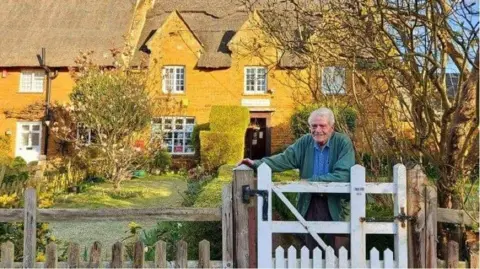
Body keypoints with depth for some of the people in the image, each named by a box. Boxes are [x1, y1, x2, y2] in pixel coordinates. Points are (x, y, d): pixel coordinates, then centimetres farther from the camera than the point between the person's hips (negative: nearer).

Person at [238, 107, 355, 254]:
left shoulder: (343, 142, -14)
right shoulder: (305, 142, -1)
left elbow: (342, 175, -22)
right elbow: (285, 158, -10)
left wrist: (309, 182, -23)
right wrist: (256, 163, -24)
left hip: (336, 205, -4)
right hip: (311, 204, 4)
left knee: (337, 254, 8)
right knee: (311, 250, 17)